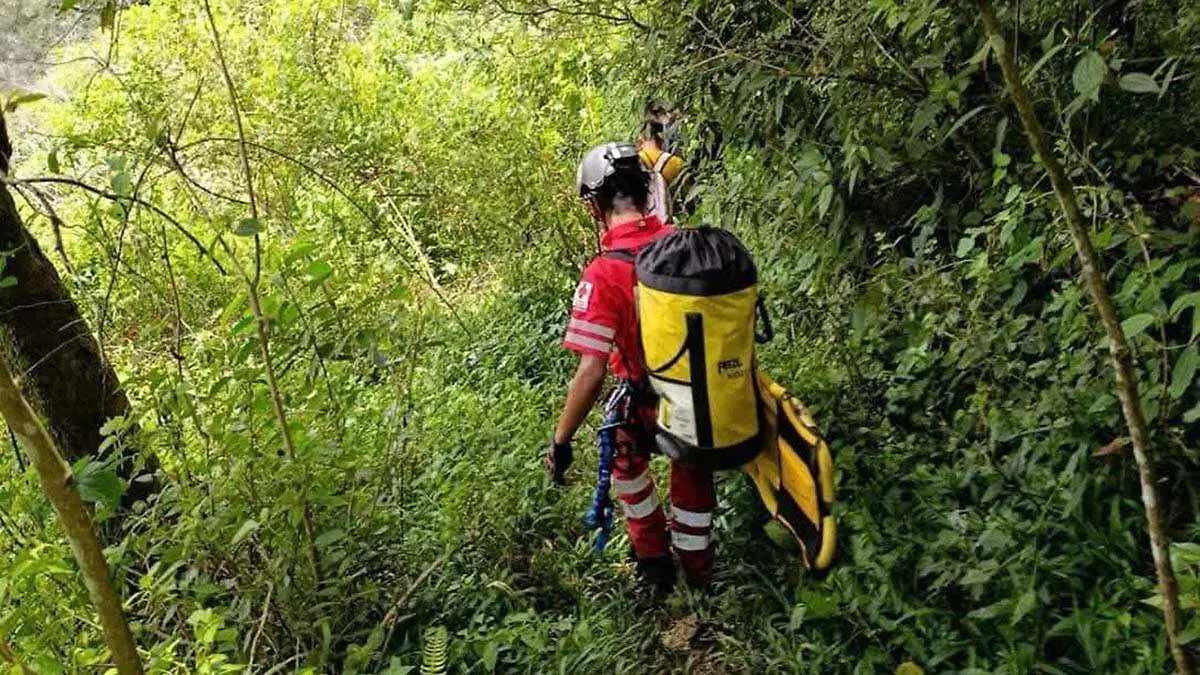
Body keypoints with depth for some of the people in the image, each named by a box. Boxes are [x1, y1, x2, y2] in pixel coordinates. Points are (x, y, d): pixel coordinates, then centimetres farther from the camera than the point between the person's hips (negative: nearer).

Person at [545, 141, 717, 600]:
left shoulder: (603, 275, -27)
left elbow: (591, 373, -28)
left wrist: (560, 441, -15)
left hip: (649, 406, -4)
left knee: (628, 467, 28)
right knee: (693, 481, 26)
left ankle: (654, 566, 39)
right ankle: (698, 576, 45)